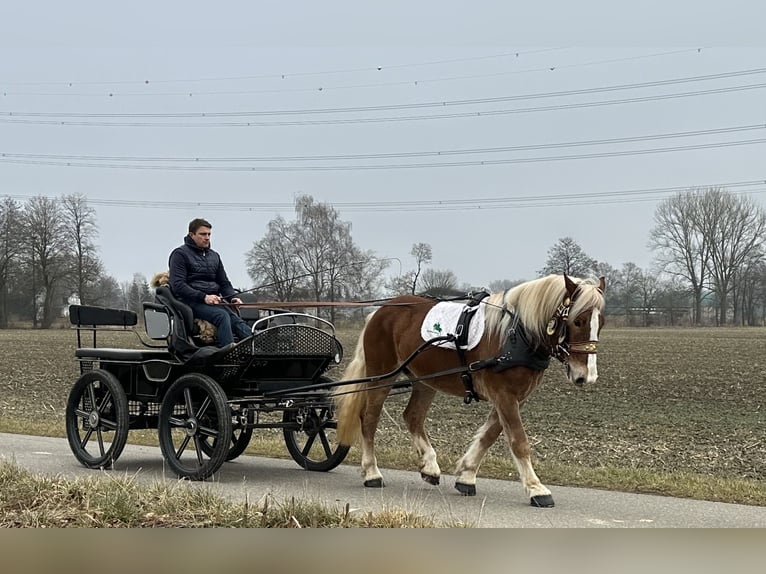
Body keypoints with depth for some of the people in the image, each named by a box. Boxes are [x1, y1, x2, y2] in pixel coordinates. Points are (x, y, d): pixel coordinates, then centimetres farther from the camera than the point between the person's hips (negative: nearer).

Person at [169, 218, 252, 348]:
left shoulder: (214, 256, 24)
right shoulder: (180, 254, 2)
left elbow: (224, 283, 25)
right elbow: (177, 285, -8)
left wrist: (233, 297, 2)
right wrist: (203, 297, -18)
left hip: (214, 300, 6)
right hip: (192, 301, -5)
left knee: (237, 320, -23)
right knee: (222, 315, -33)